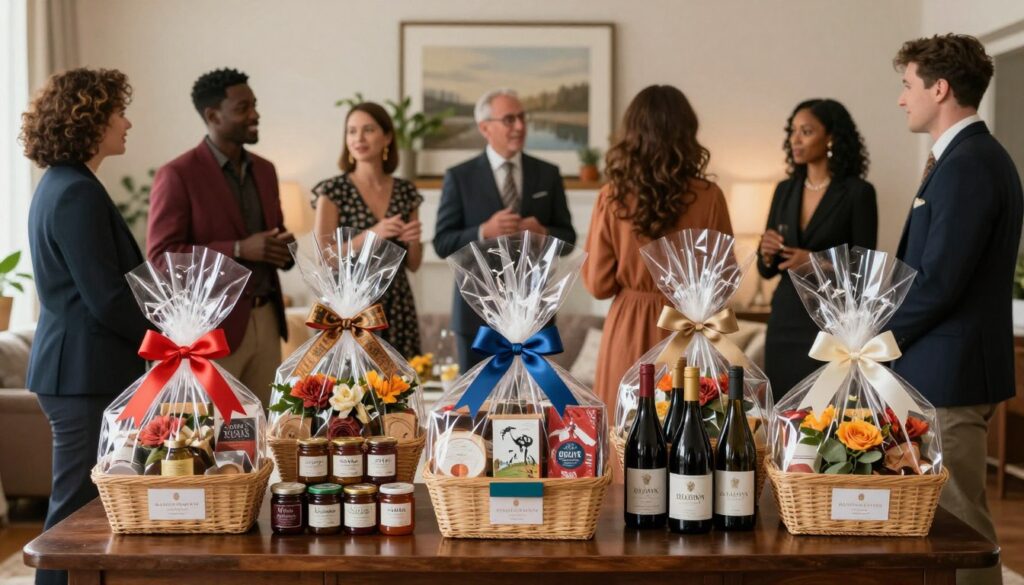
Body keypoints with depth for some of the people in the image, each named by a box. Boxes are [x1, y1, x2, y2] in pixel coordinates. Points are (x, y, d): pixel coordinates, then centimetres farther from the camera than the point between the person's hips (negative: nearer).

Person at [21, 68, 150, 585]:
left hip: (74, 370, 10)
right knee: (78, 507, -3)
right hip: (87, 373, -10)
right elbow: (107, 300, -20)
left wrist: (159, 324, 11)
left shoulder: (58, 187, 15)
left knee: (76, 506, 16)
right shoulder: (79, 194, -17)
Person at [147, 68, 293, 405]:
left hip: (266, 321, 7)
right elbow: (162, 256, -14)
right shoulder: (177, 175, -9)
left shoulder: (264, 170, 13)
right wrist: (238, 250, -22)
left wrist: (282, 250, -3)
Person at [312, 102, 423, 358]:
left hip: (397, 307, 4)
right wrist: (371, 235, -19)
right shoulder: (333, 191, -4)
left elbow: (413, 264, 12)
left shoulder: (406, 191, 7)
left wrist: (413, 240, -9)